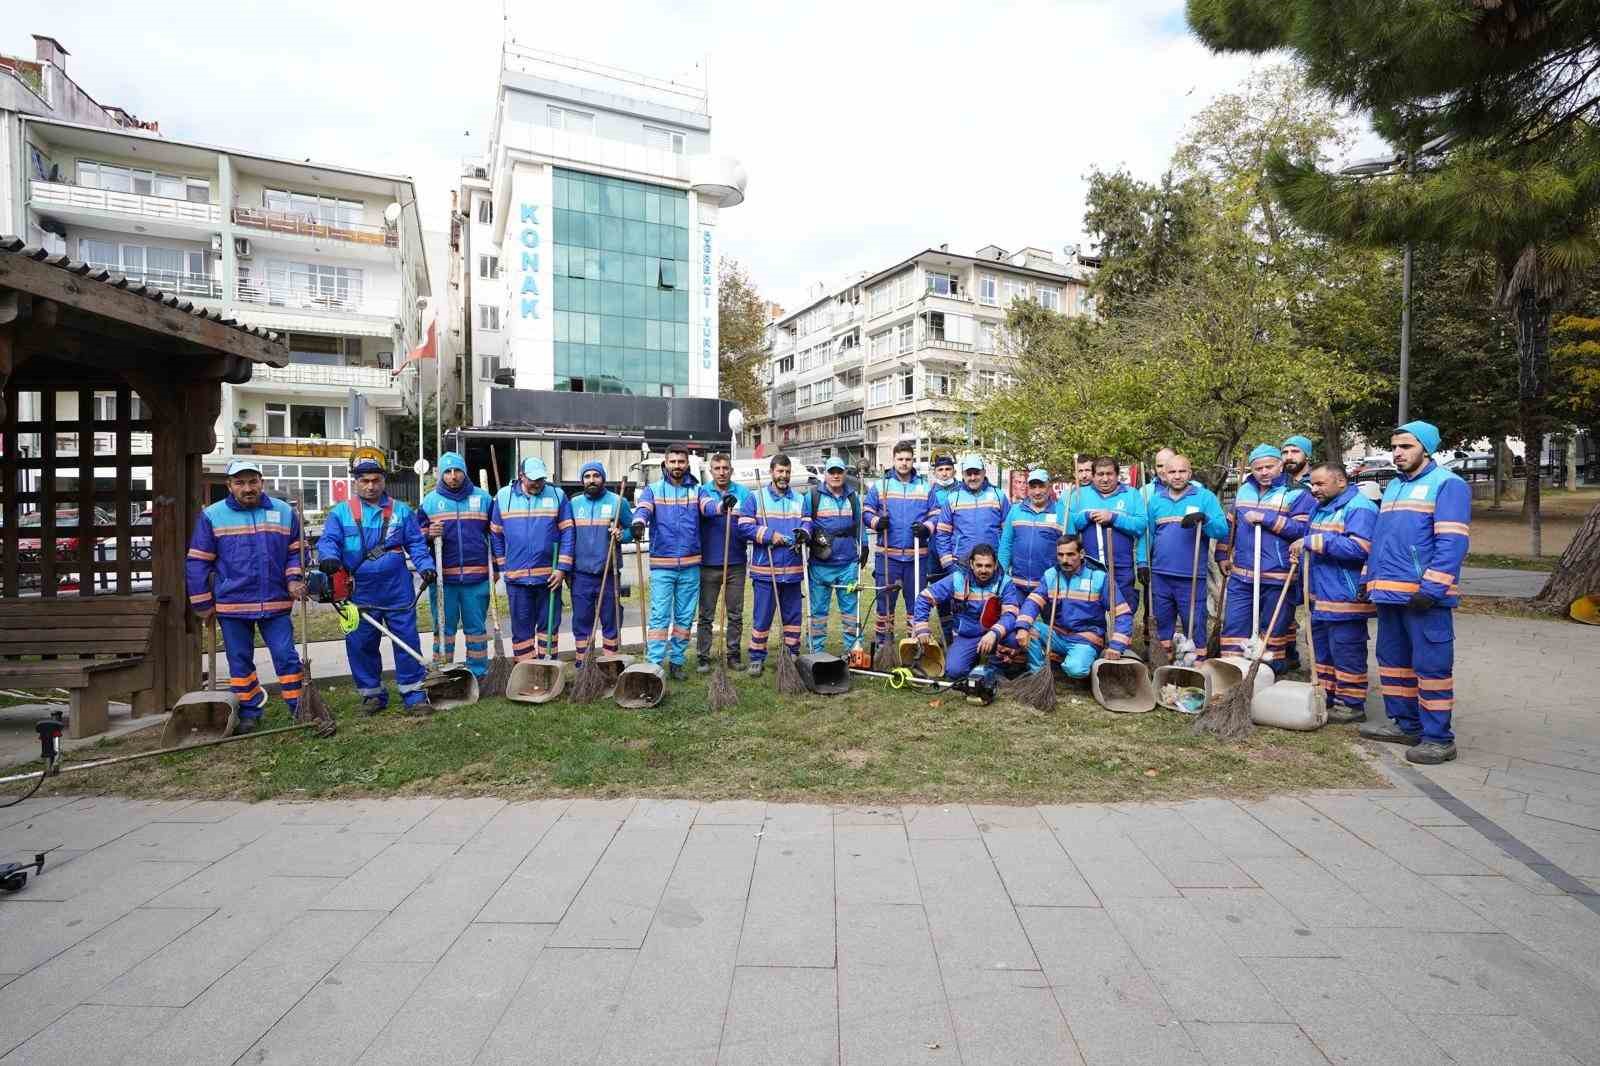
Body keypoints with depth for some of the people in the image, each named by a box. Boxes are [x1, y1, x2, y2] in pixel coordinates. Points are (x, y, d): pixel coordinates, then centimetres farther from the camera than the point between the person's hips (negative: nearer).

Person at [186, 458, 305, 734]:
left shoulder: (284, 512, 3)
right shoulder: (212, 516, -1)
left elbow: (296, 552, 13)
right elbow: (197, 562, 3)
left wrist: (294, 579, -5)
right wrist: (202, 604, 1)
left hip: (276, 603, 0)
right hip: (232, 605, 0)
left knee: (286, 657, 0)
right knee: (240, 662, 11)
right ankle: (249, 713, 22)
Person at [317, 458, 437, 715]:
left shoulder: (401, 510, 7)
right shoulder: (340, 512, 6)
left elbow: (416, 544, 6)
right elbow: (328, 541, -3)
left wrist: (425, 566, -10)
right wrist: (329, 557, -26)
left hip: (398, 591, -1)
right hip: (360, 594, 1)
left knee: (407, 641, 0)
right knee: (361, 645, 9)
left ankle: (414, 695, 9)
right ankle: (372, 694, 25)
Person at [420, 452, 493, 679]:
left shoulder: (483, 498, 8)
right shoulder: (430, 500, 6)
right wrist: (429, 534, -13)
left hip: (477, 576, 0)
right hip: (442, 577, 0)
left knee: (476, 627, 7)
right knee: (444, 627, 6)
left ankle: (478, 674, 16)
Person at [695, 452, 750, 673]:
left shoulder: (744, 493, 4)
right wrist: (721, 507, -33)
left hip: (736, 563, 2)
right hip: (709, 563, -1)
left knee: (735, 614, 11)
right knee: (706, 615, 6)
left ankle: (733, 654, 23)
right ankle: (703, 657, 14)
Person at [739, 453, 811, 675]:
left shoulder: (800, 499, 12)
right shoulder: (755, 497, 0)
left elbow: (807, 523, 9)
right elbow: (744, 526, -7)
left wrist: (803, 534, -14)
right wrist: (769, 535, -16)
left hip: (792, 569, 4)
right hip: (764, 569, -4)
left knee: (793, 615, 11)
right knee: (762, 616, 0)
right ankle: (757, 658, 11)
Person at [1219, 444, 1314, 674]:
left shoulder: (1297, 494, -4)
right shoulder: (1244, 490, 13)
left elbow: (1303, 529, -17)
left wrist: (1266, 518, -18)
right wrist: (1224, 555, 20)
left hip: (1277, 579, -5)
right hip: (1241, 576, 5)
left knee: (1273, 630, 6)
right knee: (1233, 626, 4)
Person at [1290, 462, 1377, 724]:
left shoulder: (1359, 508, -14)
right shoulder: (1321, 508, 17)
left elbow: (1358, 548, -27)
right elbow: (1313, 546, 30)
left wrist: (1313, 542, -25)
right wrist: (1301, 551, 8)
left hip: (1345, 598, -10)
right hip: (1320, 597, 10)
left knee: (1346, 653, -1)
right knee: (1322, 650, 17)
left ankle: (1351, 706, 9)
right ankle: (1326, 699, 28)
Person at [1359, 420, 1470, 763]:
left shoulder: (1448, 484, -7)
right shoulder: (1392, 487, 19)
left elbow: (1452, 542, -16)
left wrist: (1431, 589, -22)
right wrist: (1368, 579, 17)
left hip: (1424, 596, -8)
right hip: (1389, 592, 9)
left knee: (1431, 665, -3)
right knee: (1392, 659, 14)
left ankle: (1438, 738, 4)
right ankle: (1405, 723, 26)